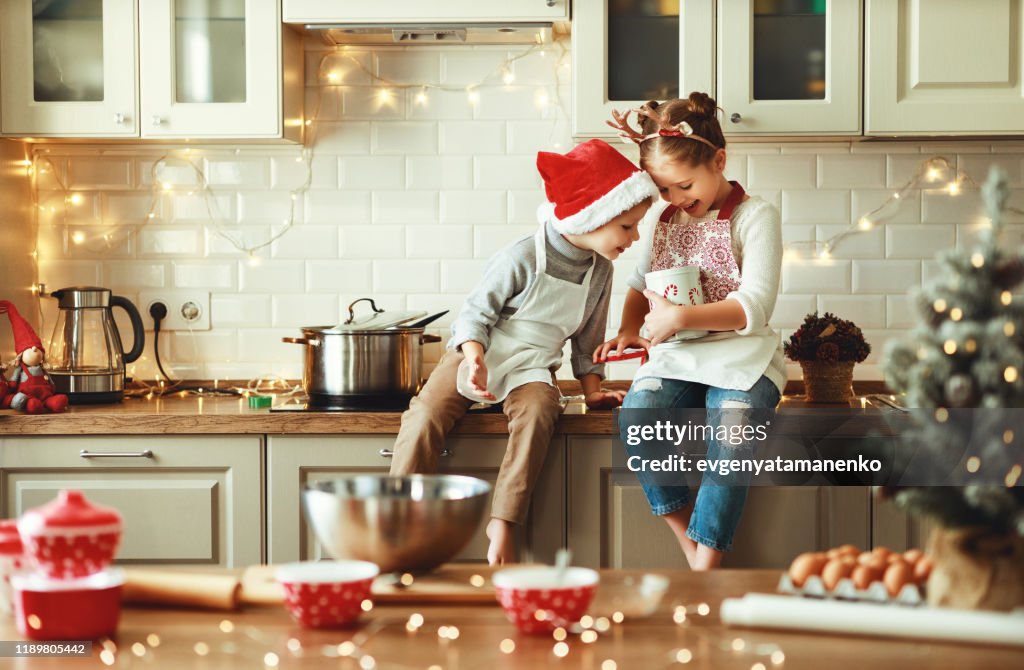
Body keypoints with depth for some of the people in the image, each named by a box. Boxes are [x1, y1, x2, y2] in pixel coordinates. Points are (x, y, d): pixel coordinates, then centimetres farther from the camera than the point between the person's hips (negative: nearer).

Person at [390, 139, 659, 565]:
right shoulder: (522, 259, -16)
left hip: (531, 369, 3)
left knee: (539, 410, -33)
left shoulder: (600, 272, 2)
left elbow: (587, 339, 16)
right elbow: (476, 312, -10)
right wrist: (475, 360, -26)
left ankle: (504, 522, -30)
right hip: (478, 356, -3)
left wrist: (592, 388, 7)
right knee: (426, 414, -28)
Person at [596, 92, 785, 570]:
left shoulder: (754, 216, -2)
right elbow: (640, 283, 28)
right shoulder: (666, 219, 16)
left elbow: (755, 307, -13)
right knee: (636, 416, -28)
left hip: (741, 358, -4)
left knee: (732, 432, -34)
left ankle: (706, 566, -28)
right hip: (675, 357, 4)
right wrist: (628, 330, 6)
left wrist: (679, 317, -20)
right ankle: (690, 545, -19)